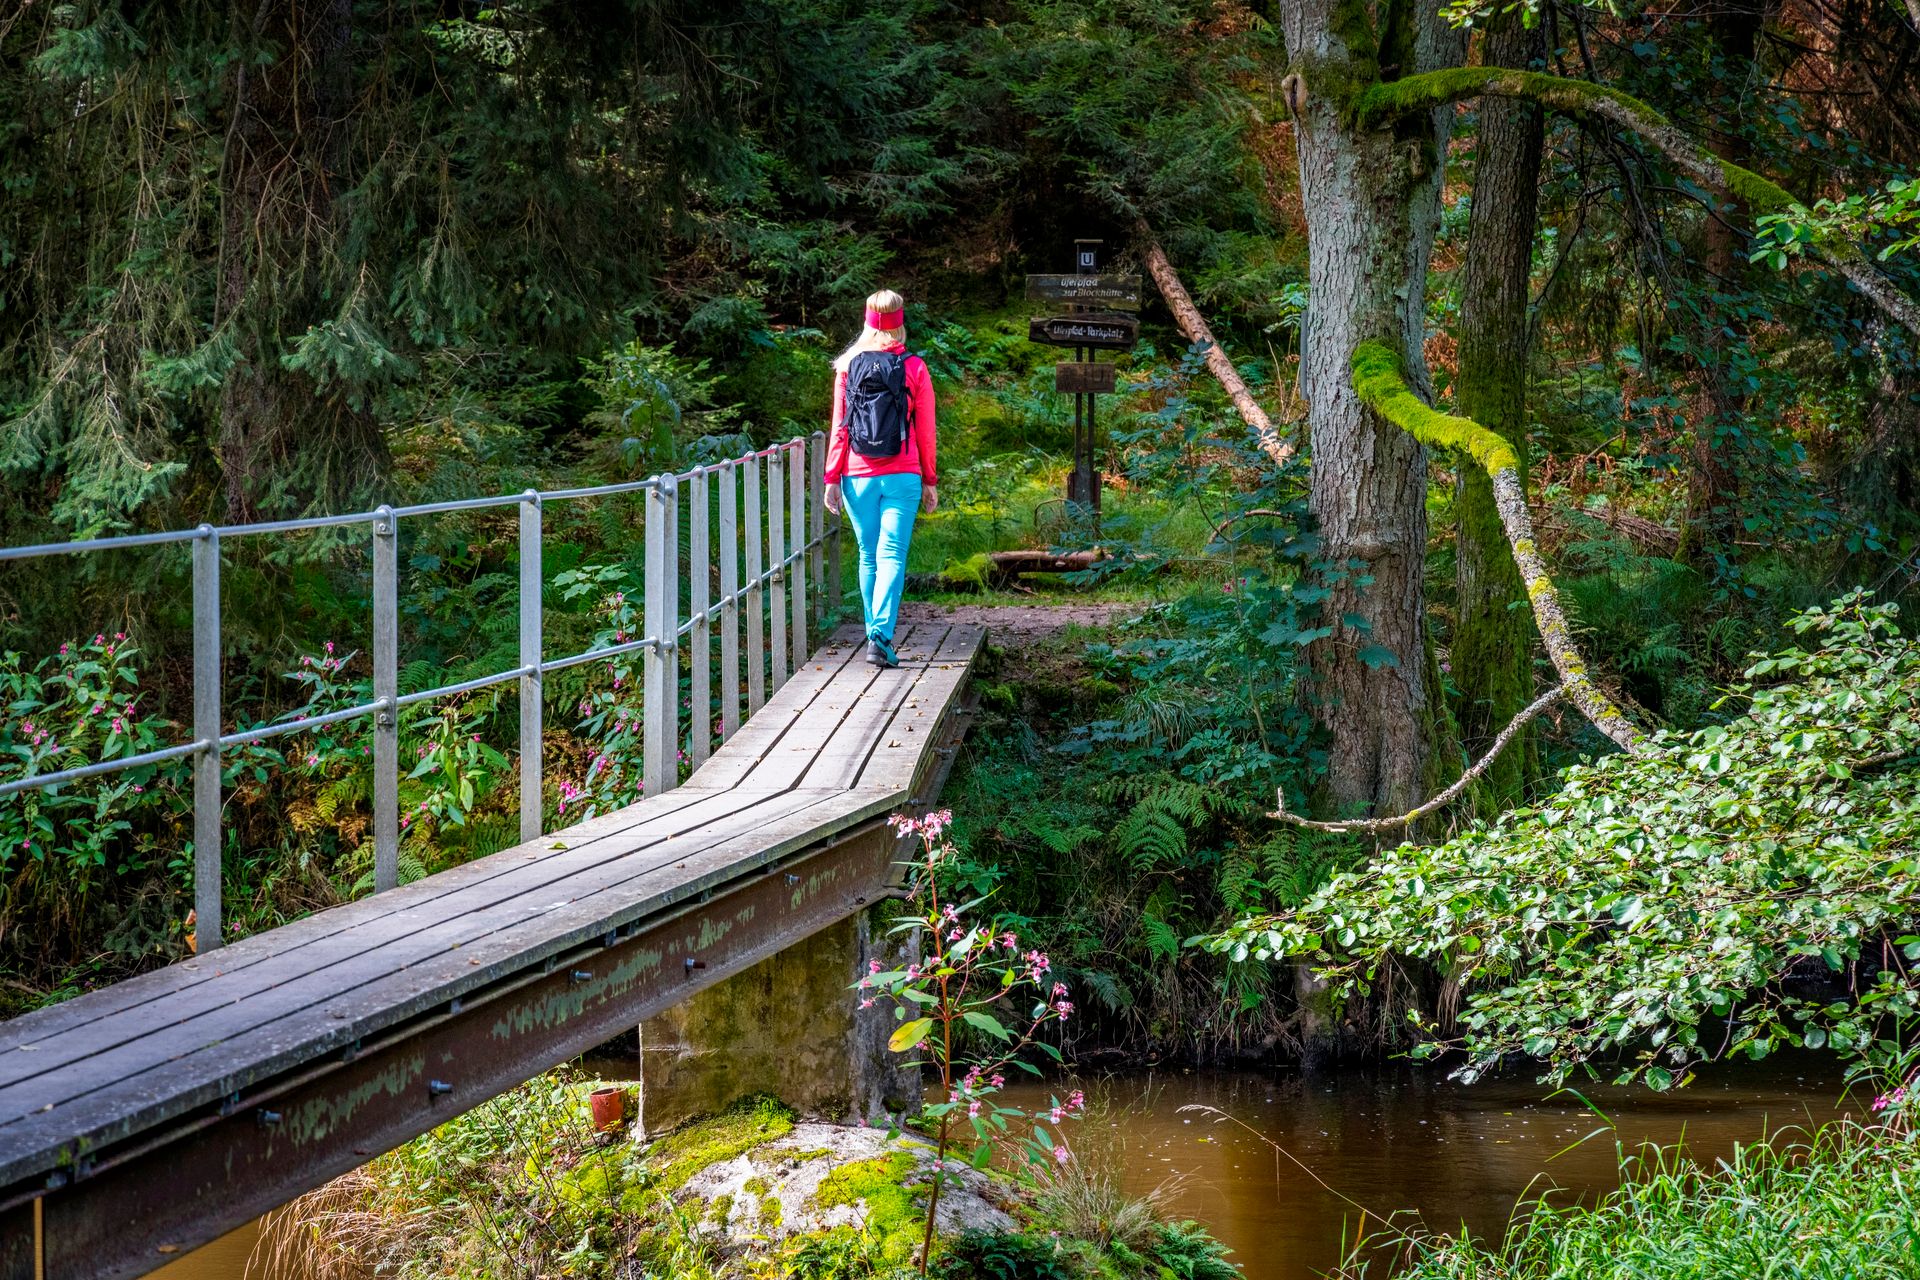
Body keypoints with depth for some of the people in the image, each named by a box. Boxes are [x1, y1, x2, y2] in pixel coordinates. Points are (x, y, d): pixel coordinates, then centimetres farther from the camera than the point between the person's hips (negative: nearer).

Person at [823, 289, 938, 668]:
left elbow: (839, 427, 2)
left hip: (858, 476, 2)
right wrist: (930, 481, 9)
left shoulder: (847, 366, 1)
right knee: (892, 555, -5)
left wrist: (832, 478, 5)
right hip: (902, 477, -2)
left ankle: (874, 634, 15)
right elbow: (925, 431, 2)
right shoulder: (914, 369, -2)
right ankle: (881, 636, -20)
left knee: (868, 557, 12)